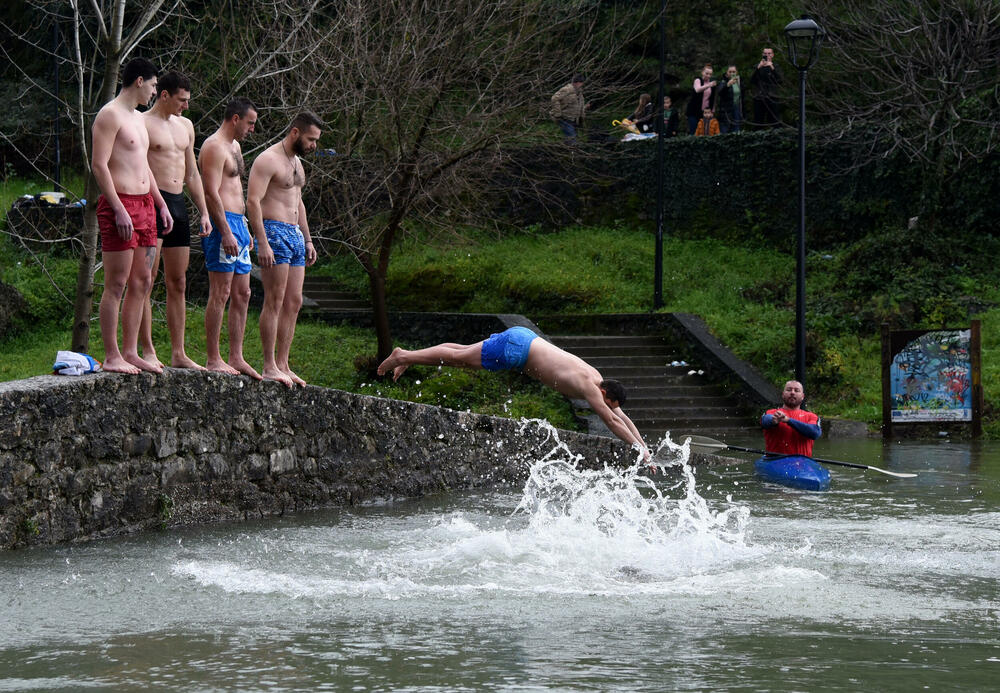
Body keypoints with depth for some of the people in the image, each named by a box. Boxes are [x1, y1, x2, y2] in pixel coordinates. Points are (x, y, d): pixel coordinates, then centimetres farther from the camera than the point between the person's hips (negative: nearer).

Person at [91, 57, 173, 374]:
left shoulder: (137, 118, 21)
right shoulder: (110, 115, -9)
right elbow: (99, 164, -16)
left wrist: (161, 205, 22)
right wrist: (119, 209, -21)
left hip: (145, 205, 10)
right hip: (119, 205, -10)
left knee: (141, 283, 9)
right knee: (116, 285, -8)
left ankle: (130, 352, 13)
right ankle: (112, 357, -7)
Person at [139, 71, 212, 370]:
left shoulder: (185, 126, 19)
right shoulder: (142, 124, -5)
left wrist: (204, 212, 17)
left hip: (178, 204, 8)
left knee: (178, 284, 8)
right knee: (146, 281, -9)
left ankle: (178, 354, 11)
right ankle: (147, 351, -9)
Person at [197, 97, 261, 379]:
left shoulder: (234, 146, 20)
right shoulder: (214, 147, -12)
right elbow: (212, 193, -19)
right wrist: (226, 233, -23)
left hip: (236, 224, 10)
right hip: (221, 223, -10)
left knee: (242, 294, 10)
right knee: (220, 294, -9)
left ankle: (236, 358, 13)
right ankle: (213, 359, -8)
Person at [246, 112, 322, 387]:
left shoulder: (296, 161, 19)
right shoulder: (268, 160, -11)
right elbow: (253, 201, -18)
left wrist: (307, 240, 25)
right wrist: (262, 243, -24)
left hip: (295, 235, 9)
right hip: (274, 232, -9)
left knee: (293, 303, 7)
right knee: (275, 302, -10)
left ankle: (282, 365, 10)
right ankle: (269, 367, -10)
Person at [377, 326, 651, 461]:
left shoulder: (597, 380, 2)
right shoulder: (588, 387, -22)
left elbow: (621, 416, 10)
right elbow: (611, 421, -24)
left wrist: (643, 445, 6)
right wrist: (638, 448, -22)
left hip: (522, 339, 8)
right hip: (515, 348, -8)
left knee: (463, 356, 17)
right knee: (459, 358, 1)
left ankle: (407, 357, 27)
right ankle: (405, 356, 11)